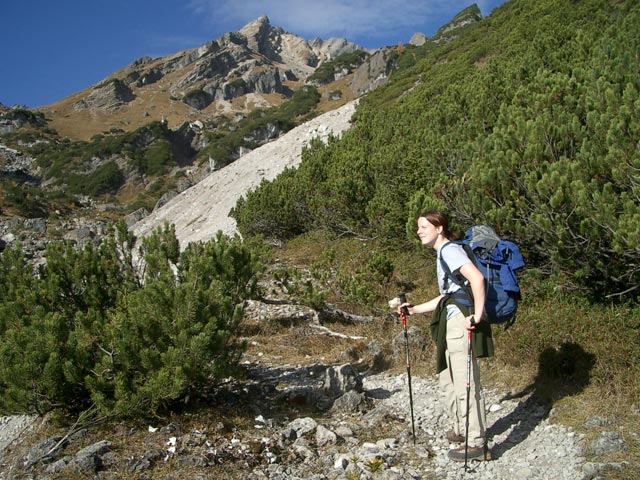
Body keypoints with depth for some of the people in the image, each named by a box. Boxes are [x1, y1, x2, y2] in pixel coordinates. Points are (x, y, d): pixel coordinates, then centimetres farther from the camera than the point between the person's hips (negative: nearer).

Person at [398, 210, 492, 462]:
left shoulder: (450, 250, -10)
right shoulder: (443, 253, 21)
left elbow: (477, 278, -25)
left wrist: (477, 316, -25)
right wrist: (415, 309, 23)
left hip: (462, 321, -11)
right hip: (451, 323, 11)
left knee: (465, 383, -5)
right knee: (447, 380, 19)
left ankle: (477, 444, 4)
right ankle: (461, 429, 33)